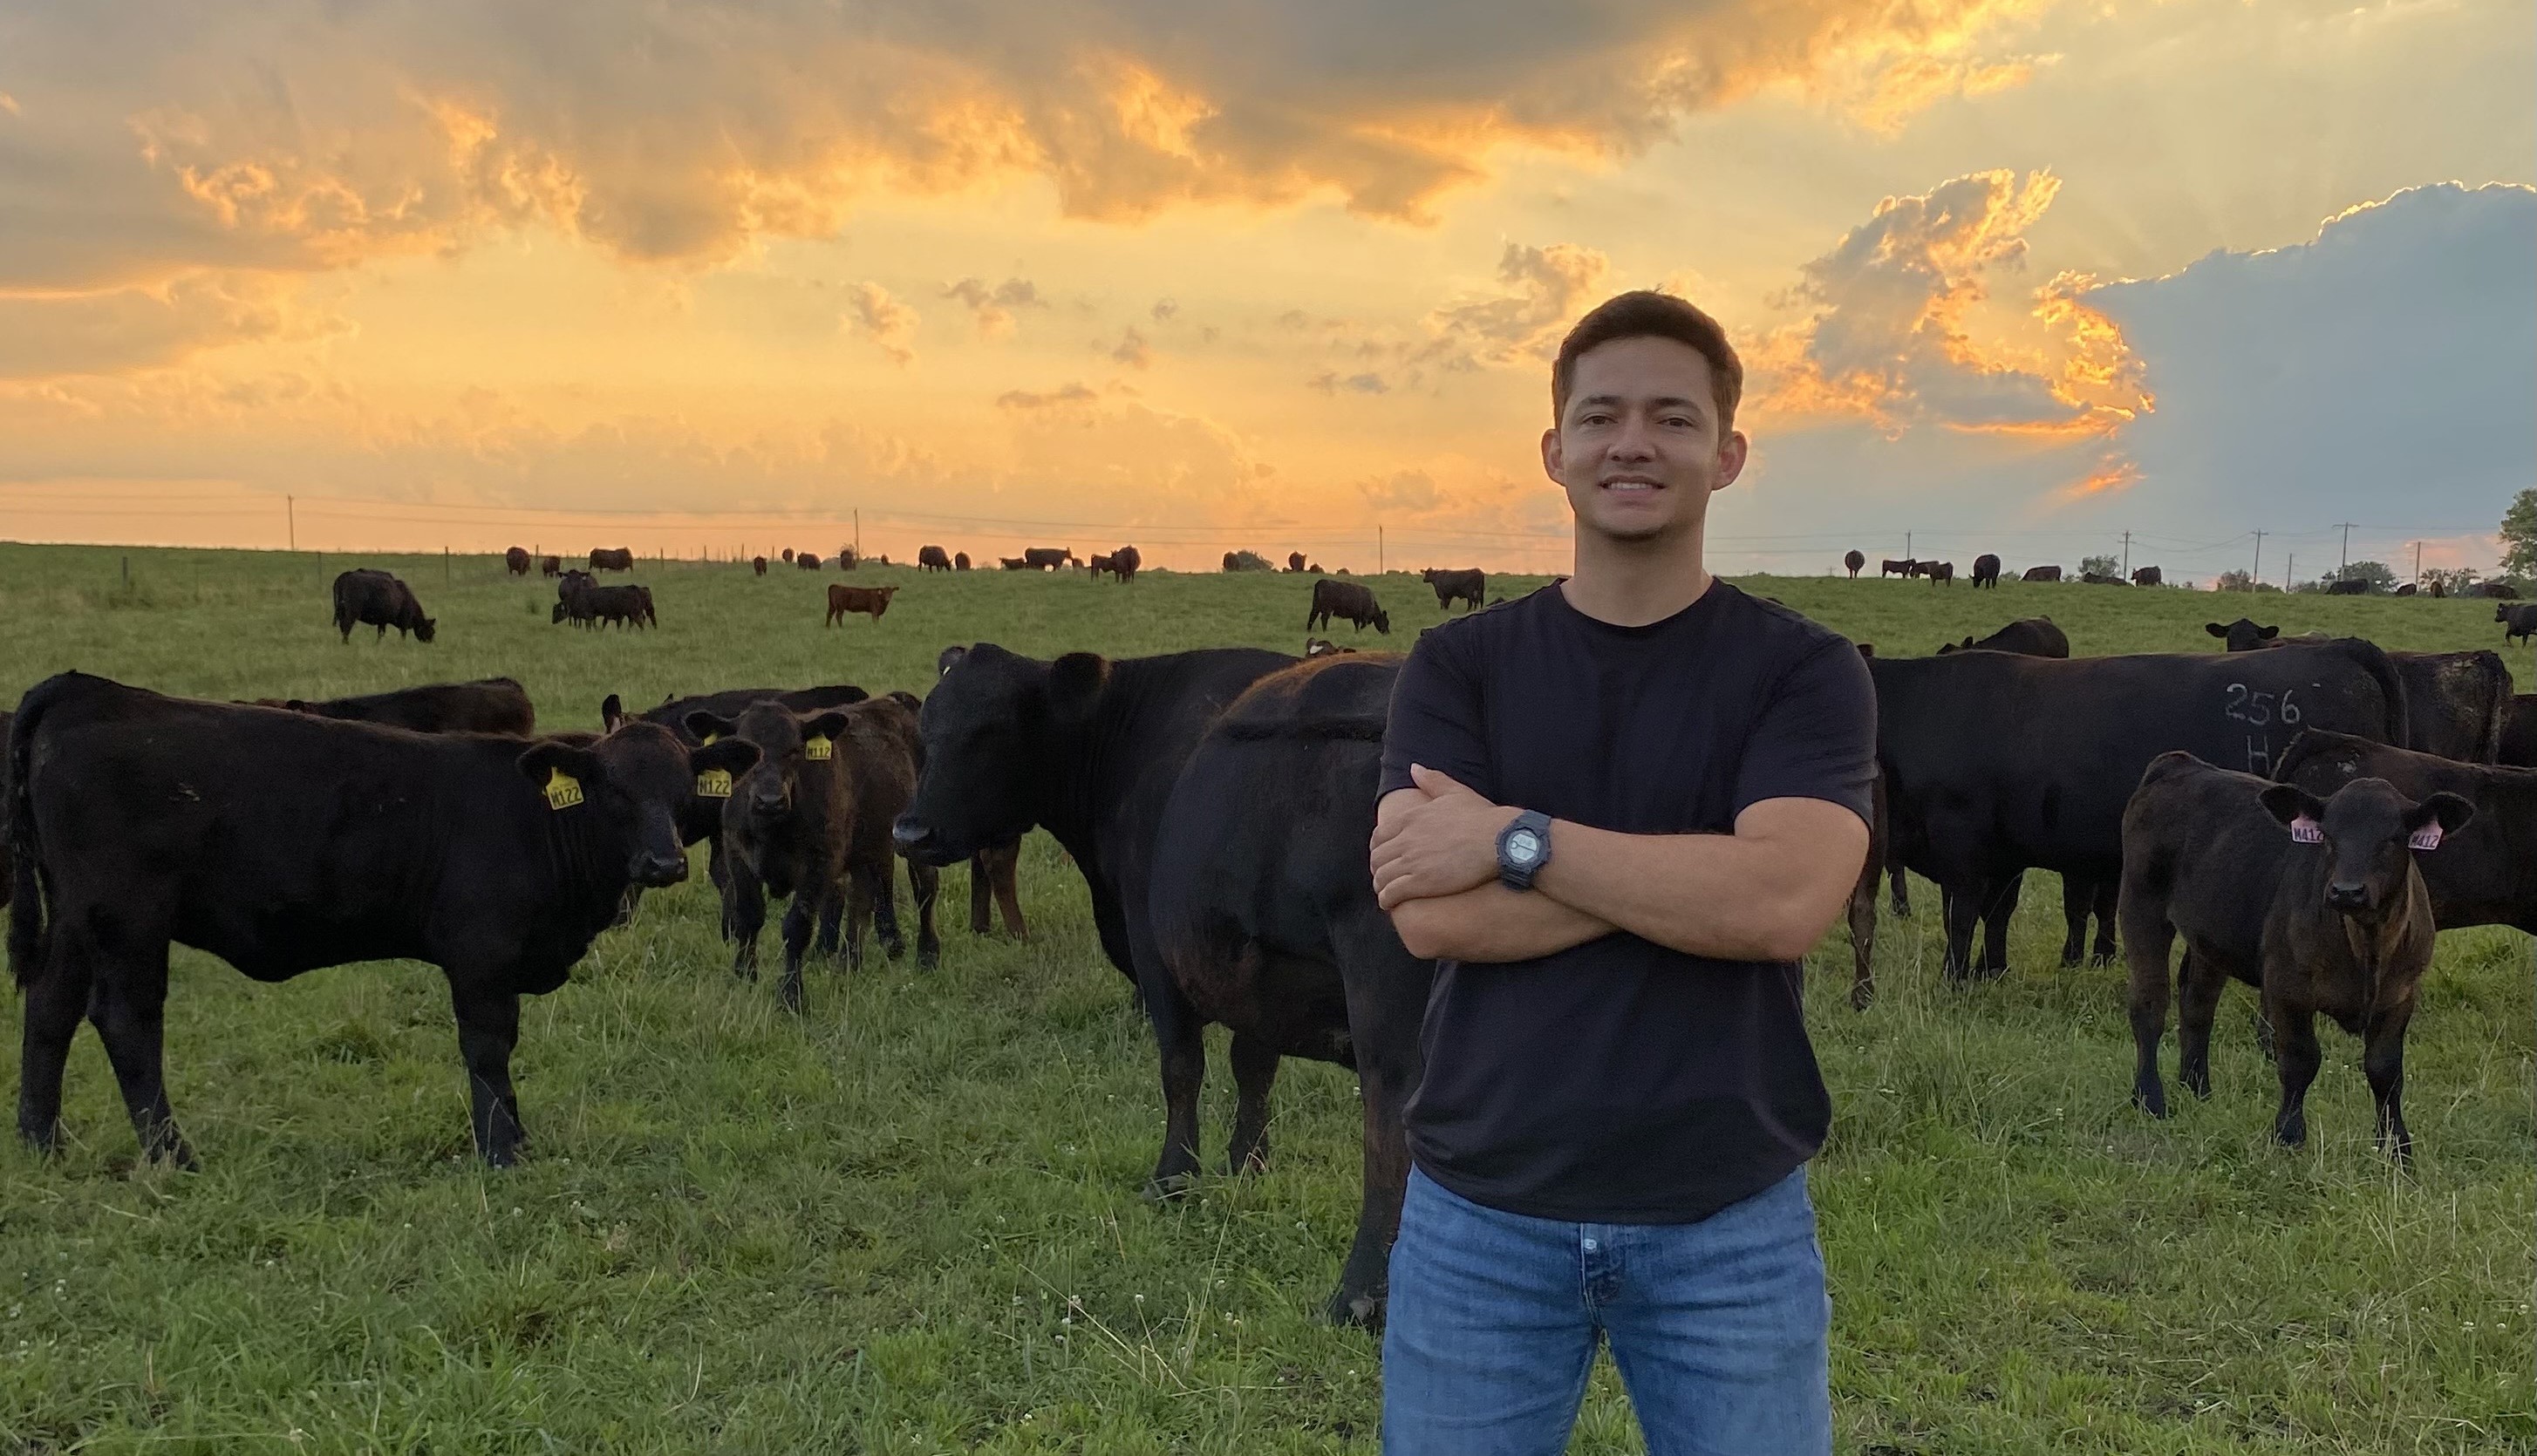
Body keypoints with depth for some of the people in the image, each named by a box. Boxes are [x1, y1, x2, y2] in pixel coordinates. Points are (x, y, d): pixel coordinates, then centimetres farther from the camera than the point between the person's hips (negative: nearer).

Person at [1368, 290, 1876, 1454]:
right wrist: (1698, 870, -15)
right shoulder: (1455, 667, 1)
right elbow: (1430, 915, -13)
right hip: (1479, 1214, 1)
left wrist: (1516, 839, -16)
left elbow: (1786, 903, -18)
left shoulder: (1806, 670, -2)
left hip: (1733, 1222, -1)